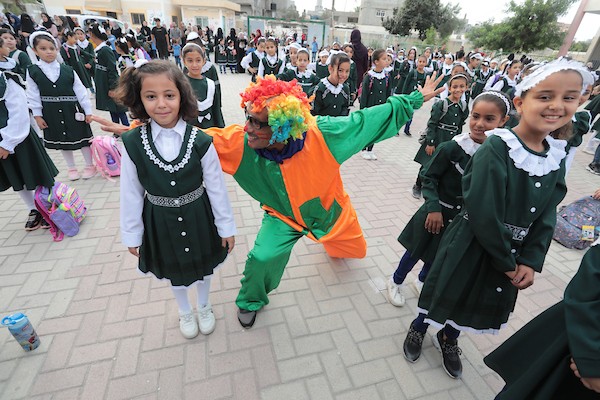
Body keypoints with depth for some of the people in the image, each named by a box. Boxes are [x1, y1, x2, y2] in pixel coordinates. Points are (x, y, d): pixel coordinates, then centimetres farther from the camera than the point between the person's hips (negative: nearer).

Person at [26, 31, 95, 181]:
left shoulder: (68, 70, -2)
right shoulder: (32, 71, -1)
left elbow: (81, 91, -1)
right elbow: (33, 95, 0)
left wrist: (88, 111, -4)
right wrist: (37, 115, -3)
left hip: (72, 110, -1)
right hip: (51, 113, 1)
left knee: (82, 137, 6)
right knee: (63, 141, 12)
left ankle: (90, 165, 22)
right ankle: (71, 168, 26)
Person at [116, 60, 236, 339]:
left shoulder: (200, 141, -18)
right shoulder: (133, 144, -13)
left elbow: (217, 188, -10)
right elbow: (131, 193, -4)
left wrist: (226, 227, -5)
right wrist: (132, 236, 2)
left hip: (198, 216, -1)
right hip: (159, 220, 1)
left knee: (204, 265, 21)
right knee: (173, 270, 24)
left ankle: (204, 307, 53)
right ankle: (185, 312, 54)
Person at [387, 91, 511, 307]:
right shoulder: (452, 147, -21)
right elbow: (428, 177, -14)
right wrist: (433, 207, -18)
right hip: (438, 211, -4)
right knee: (417, 251, 12)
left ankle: (422, 281, 49)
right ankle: (395, 282, 37)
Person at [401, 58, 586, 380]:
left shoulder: (556, 155, -2)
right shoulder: (497, 147, -23)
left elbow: (546, 216, 2)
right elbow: (483, 212, -25)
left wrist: (530, 261, -6)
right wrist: (507, 261, -15)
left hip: (512, 252, 7)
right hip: (470, 245, -6)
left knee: (485, 302, 24)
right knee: (448, 291, 14)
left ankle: (448, 339, 51)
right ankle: (419, 328, 44)